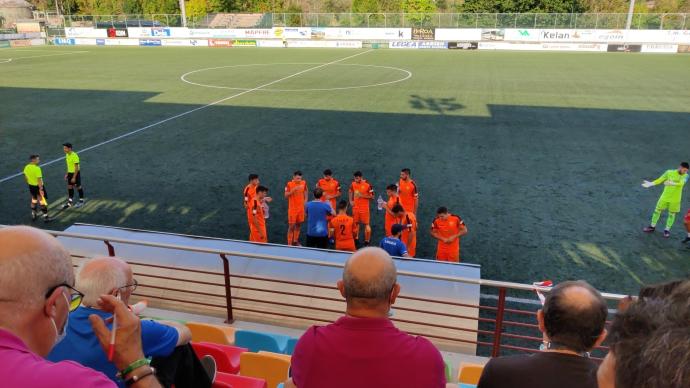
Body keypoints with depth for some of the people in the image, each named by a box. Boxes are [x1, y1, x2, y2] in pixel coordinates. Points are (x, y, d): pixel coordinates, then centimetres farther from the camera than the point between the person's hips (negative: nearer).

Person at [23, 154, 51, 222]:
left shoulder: (26, 167, -1)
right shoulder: (37, 168, -24)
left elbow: (25, 177, 11)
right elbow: (39, 179, -26)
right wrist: (41, 189, -23)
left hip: (31, 186, 7)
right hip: (38, 186, -7)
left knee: (34, 200, 23)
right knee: (42, 201, 2)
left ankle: (33, 215, 31)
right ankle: (45, 217, 5)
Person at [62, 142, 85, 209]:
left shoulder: (74, 156, -22)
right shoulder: (67, 155, 3)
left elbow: (76, 167, -21)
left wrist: (74, 177, -21)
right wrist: (66, 174, 15)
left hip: (76, 173, -7)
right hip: (70, 173, 7)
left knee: (78, 187, 5)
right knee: (70, 187, 9)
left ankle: (81, 201, 20)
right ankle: (70, 202, 17)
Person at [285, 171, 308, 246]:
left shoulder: (303, 183, -2)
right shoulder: (289, 184, -13)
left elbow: (306, 191, 15)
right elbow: (286, 196, -16)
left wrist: (305, 200, 6)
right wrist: (294, 190, -27)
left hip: (301, 208, 4)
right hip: (292, 208, -4)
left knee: (299, 224, 14)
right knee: (291, 226, -2)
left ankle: (295, 241, 31)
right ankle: (289, 244, 6)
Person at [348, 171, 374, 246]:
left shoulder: (367, 185, -15)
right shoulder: (353, 184, 0)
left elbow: (372, 196, -9)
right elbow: (350, 191, 20)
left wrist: (362, 196, -20)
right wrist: (351, 201, 7)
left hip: (364, 207, -5)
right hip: (355, 207, 5)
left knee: (366, 224, -1)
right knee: (356, 223, 15)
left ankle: (367, 241, 8)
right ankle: (356, 238, 32)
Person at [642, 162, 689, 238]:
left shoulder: (685, 176, -9)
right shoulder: (669, 172, -5)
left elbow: (681, 183, -29)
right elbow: (660, 180, 1)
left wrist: (672, 184, -48)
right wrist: (651, 183, -14)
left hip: (675, 199, -1)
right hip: (665, 197, 1)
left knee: (672, 214, 7)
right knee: (657, 211, 8)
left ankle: (667, 230, 22)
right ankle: (652, 227, 24)